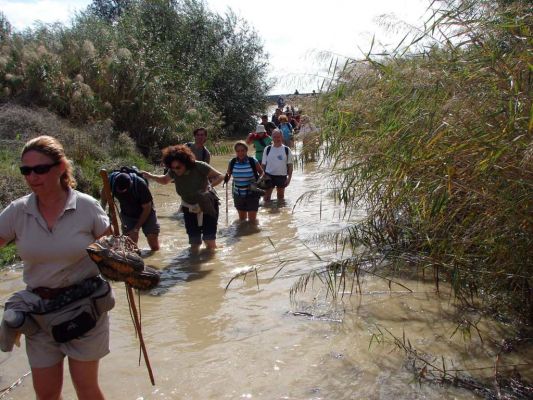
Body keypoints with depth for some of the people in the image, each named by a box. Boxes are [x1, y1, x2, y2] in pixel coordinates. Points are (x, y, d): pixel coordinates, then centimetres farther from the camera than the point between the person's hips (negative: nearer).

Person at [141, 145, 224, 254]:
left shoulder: (199, 167, -24)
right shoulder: (174, 172, -11)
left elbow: (220, 176, -17)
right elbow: (165, 180, 12)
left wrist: (209, 186, -35)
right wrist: (150, 176, -6)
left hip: (207, 206, -4)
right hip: (189, 209, 4)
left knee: (209, 240, -4)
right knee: (194, 242, 2)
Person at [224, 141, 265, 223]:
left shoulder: (253, 162, -13)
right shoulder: (232, 163, -6)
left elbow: (261, 172, 1)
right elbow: (228, 174, 9)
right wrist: (226, 177, -14)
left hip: (252, 194, -3)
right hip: (238, 195, 3)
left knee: (252, 219, -2)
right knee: (242, 218, 18)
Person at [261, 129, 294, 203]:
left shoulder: (287, 150, -1)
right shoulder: (267, 149, 0)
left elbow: (290, 165, 1)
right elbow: (263, 164, 4)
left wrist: (289, 177, -6)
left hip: (282, 176, 0)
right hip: (269, 176, 0)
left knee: (281, 197, 16)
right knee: (266, 197, -1)